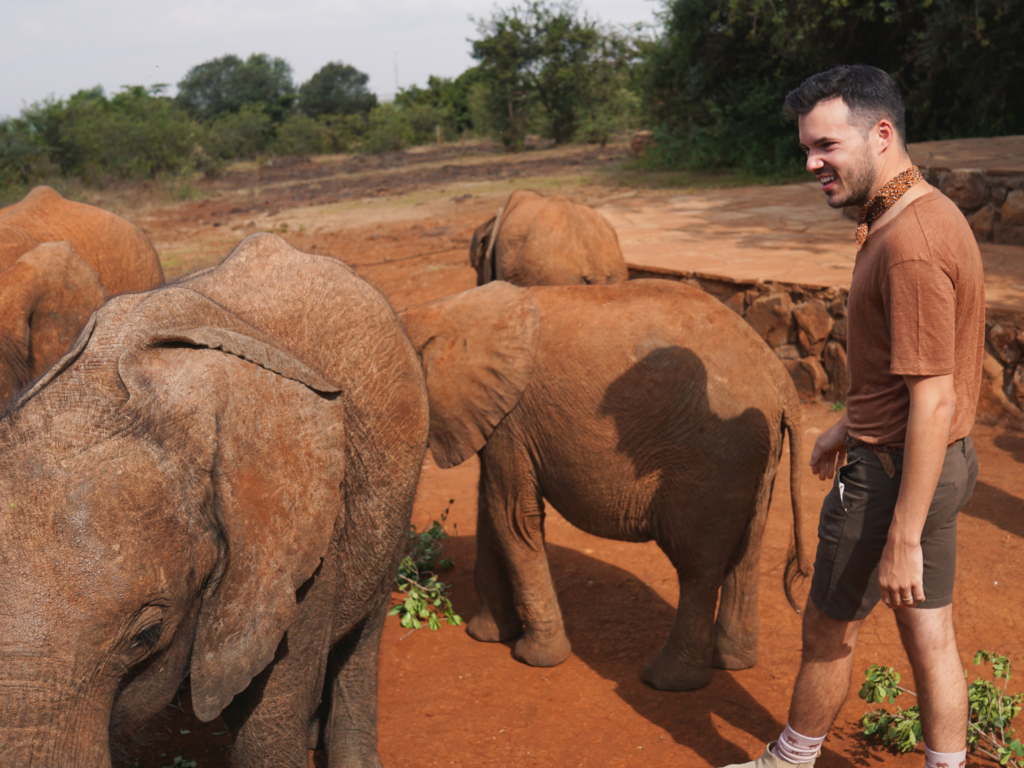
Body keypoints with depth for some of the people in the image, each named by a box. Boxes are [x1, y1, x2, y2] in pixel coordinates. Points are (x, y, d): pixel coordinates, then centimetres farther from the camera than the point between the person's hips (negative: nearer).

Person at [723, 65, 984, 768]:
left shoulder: (909, 244, -26)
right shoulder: (928, 211, 6)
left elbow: (934, 401, -27)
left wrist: (902, 540, -24)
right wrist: (853, 423, 26)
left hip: (893, 472, -9)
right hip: (941, 460, 9)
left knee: (830, 629, 12)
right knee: (930, 634, 17)